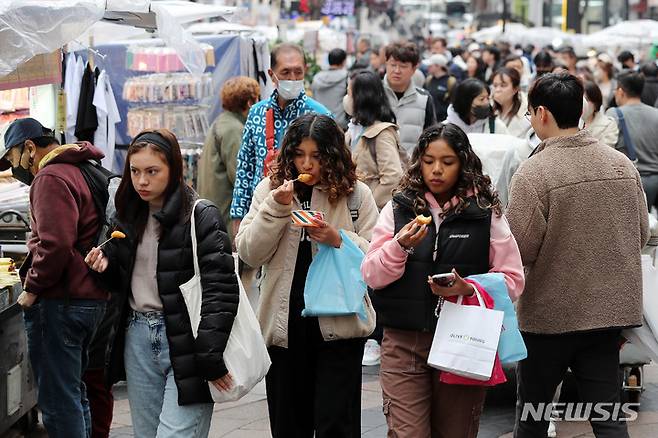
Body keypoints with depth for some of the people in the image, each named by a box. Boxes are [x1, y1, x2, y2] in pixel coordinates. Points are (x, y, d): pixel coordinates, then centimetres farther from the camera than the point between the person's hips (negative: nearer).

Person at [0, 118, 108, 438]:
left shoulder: (51, 178, -13)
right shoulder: (83, 171, 18)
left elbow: (55, 244, -24)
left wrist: (32, 288, -14)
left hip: (59, 303, -10)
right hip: (91, 299, 10)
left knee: (58, 401, -5)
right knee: (74, 394, 19)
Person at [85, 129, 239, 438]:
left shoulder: (201, 216, -10)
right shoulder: (128, 216, 11)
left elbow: (221, 289, -15)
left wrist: (210, 357, -20)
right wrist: (105, 265, 0)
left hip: (185, 340, -6)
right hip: (138, 338, 7)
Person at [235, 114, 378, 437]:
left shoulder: (356, 194, 0)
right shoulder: (269, 190, 6)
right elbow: (249, 254, -1)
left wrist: (339, 240, -18)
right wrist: (276, 209, -12)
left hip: (339, 324, -3)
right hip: (284, 324, 3)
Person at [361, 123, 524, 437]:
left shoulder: (486, 212, 2)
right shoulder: (398, 208, 4)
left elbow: (512, 279, 0)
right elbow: (371, 276, 1)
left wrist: (469, 289, -17)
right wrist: (400, 246, -16)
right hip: (404, 343, 0)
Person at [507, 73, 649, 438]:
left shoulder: (533, 172, -17)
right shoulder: (622, 164, 0)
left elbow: (520, 250, -17)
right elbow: (641, 233, 8)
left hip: (549, 314, -4)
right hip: (610, 310, 4)